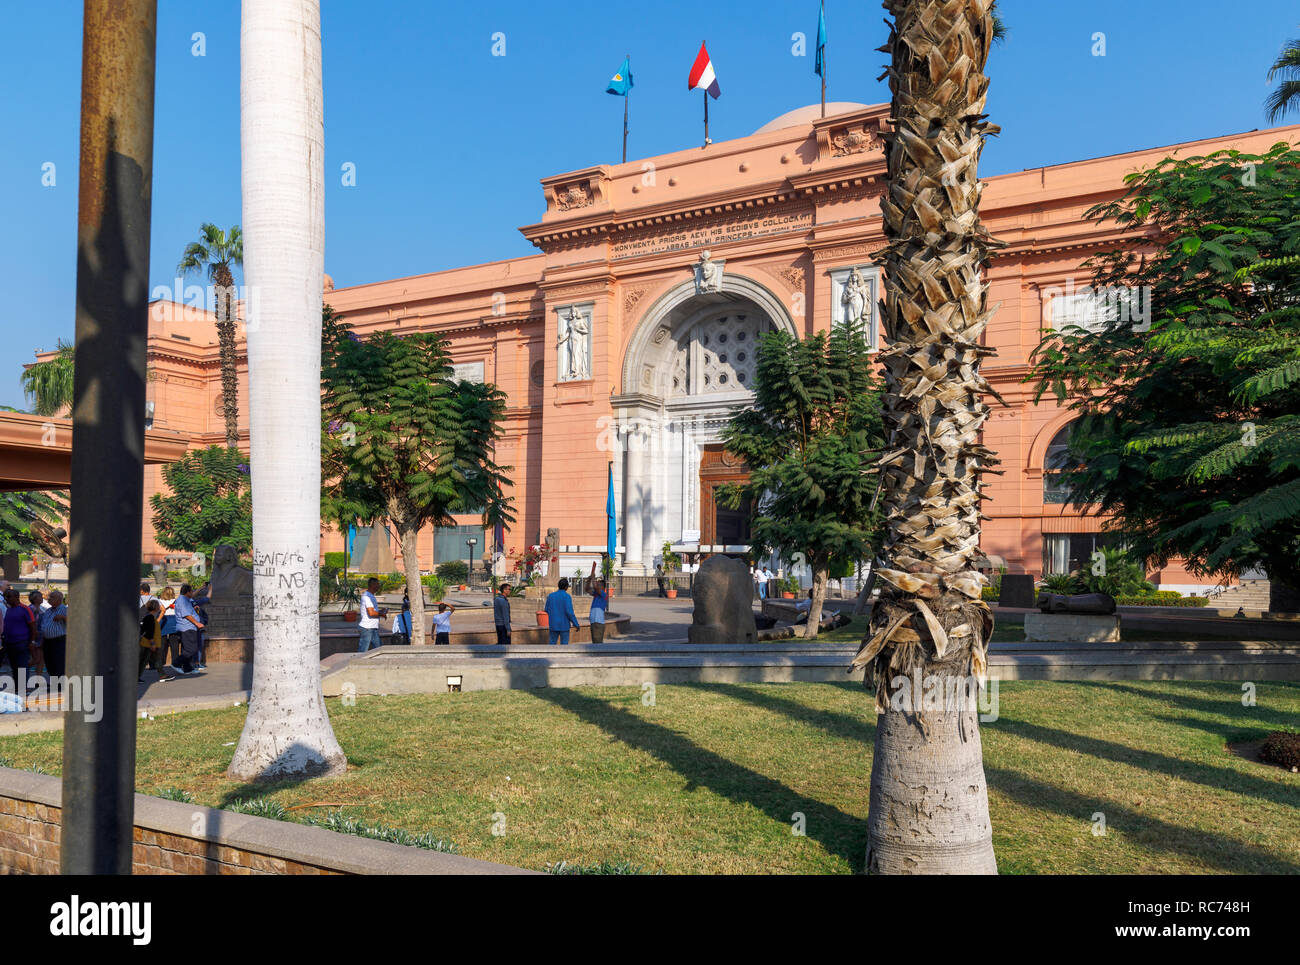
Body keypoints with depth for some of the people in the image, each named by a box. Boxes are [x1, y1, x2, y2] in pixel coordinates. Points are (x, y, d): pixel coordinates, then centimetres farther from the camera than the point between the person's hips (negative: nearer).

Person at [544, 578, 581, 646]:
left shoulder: (550, 595, 2)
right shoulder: (567, 597, -12)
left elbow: (547, 610, 9)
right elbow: (569, 612, -18)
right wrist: (576, 625, -10)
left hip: (553, 625, 4)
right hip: (564, 625, -4)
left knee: (552, 645, 11)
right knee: (564, 645, 4)